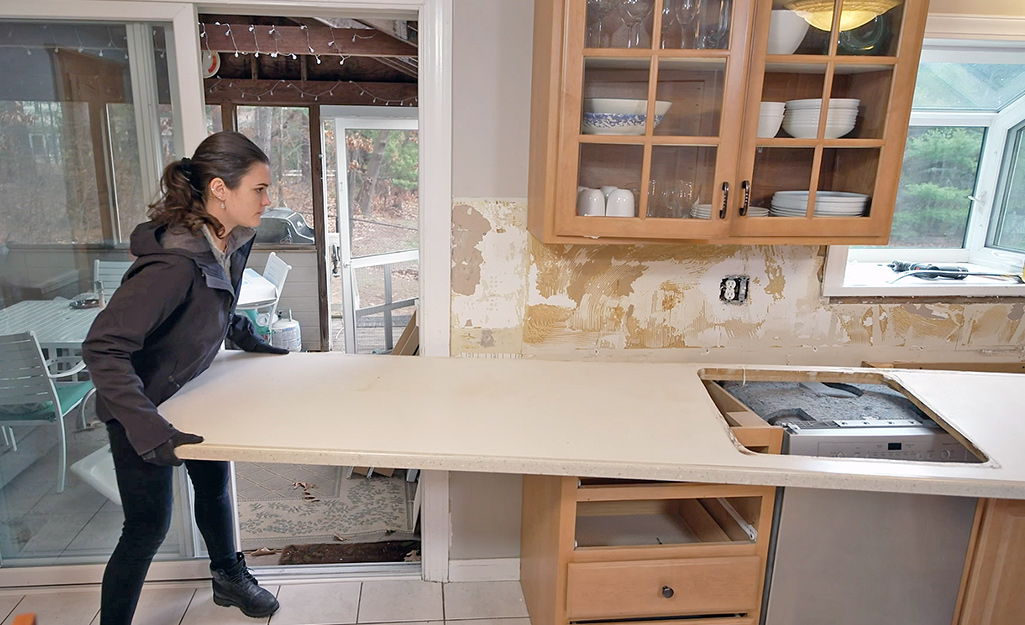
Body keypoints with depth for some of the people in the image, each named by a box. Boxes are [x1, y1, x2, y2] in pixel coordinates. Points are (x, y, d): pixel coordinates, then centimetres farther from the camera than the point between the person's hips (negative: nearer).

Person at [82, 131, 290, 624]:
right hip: (146, 407, -8)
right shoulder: (175, 264, -36)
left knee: (215, 482, 22)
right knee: (149, 525, 2)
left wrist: (253, 342, 12)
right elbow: (102, 348, -37)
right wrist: (146, 426, -42)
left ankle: (229, 576, 45)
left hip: (192, 391, 8)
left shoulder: (234, 241, -9)